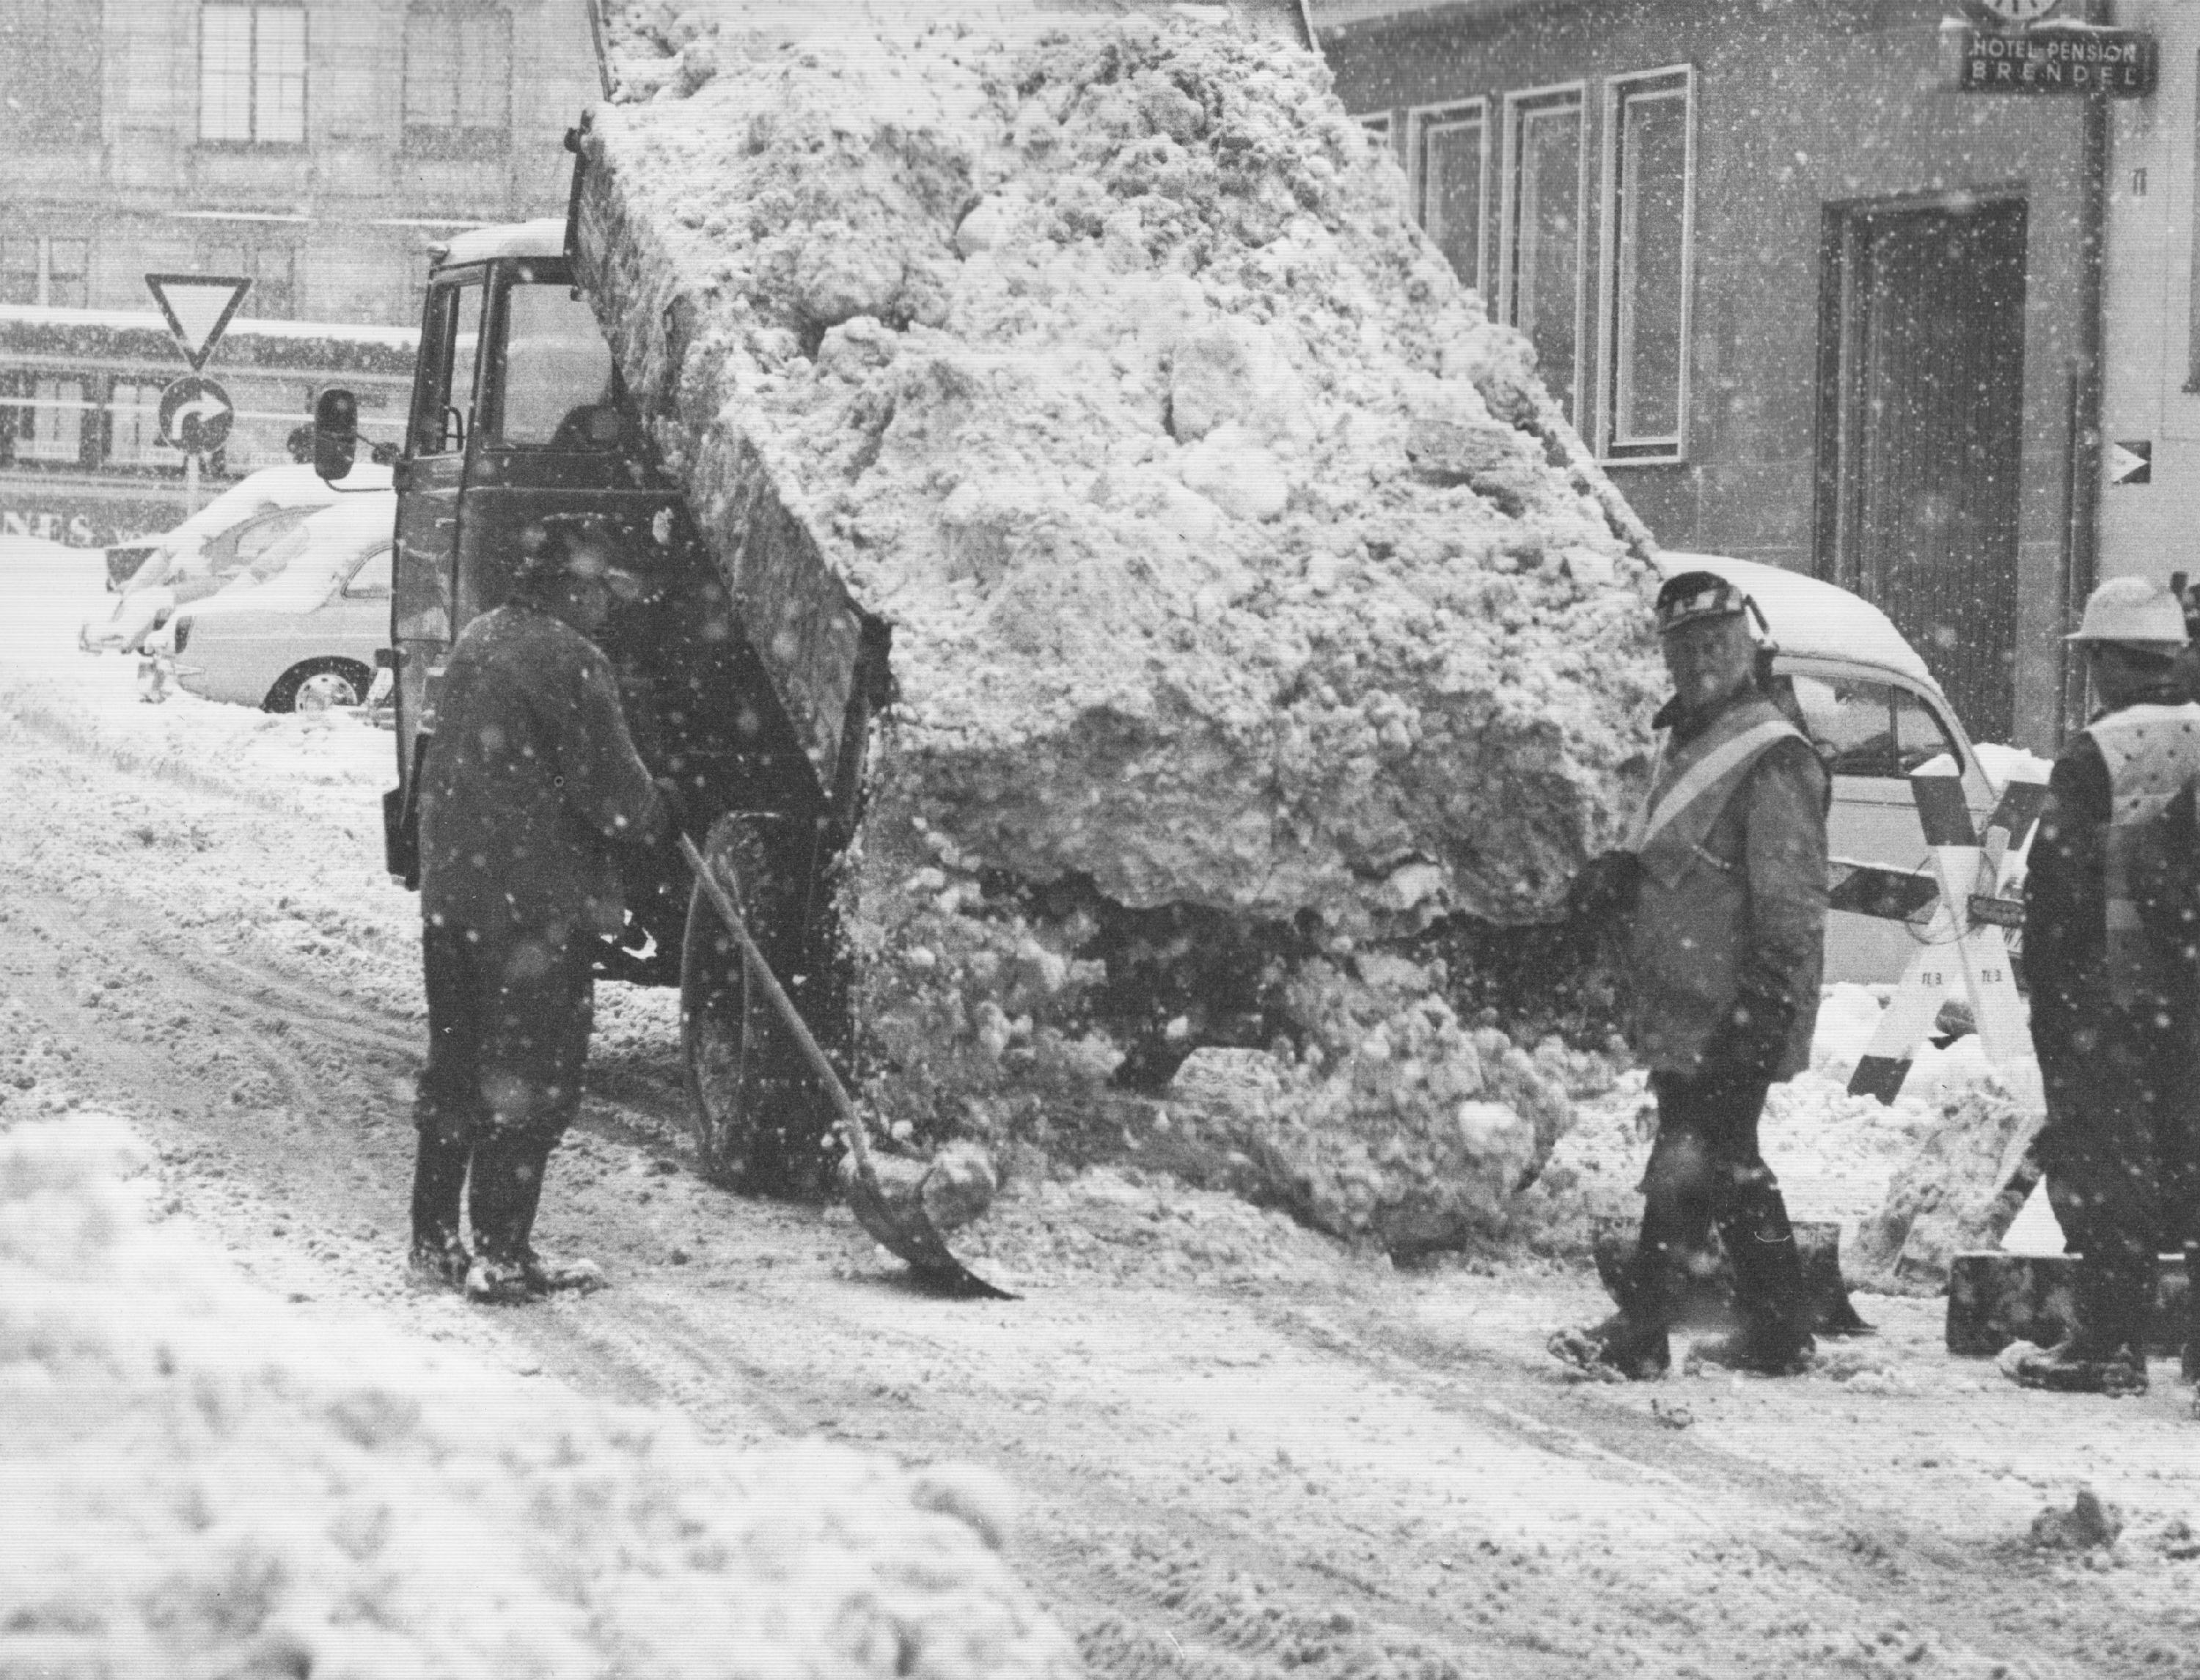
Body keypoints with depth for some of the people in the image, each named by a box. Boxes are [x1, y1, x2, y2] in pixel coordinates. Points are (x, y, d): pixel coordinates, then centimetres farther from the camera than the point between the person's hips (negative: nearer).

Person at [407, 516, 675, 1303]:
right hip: (538, 902, -8)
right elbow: (613, 791, -15)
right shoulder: (569, 660, -15)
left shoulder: (475, 641, 12)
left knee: (454, 1069, 16)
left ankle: (435, 1239, 23)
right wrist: (660, 811, 5)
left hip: (451, 892, 8)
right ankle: (502, 1256, -1)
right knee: (531, 1086, -1)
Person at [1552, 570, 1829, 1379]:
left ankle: (1637, 1334, -8)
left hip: (1730, 1018, -10)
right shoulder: (1690, 742, 16)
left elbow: (1791, 907, -18)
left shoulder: (1772, 759, -14)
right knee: (1732, 1169, 14)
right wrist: (1619, 875, 5)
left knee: (1689, 1168, -9)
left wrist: (1762, 1017, -22)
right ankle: (1778, 1334, 22)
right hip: (1684, 1010, 10)